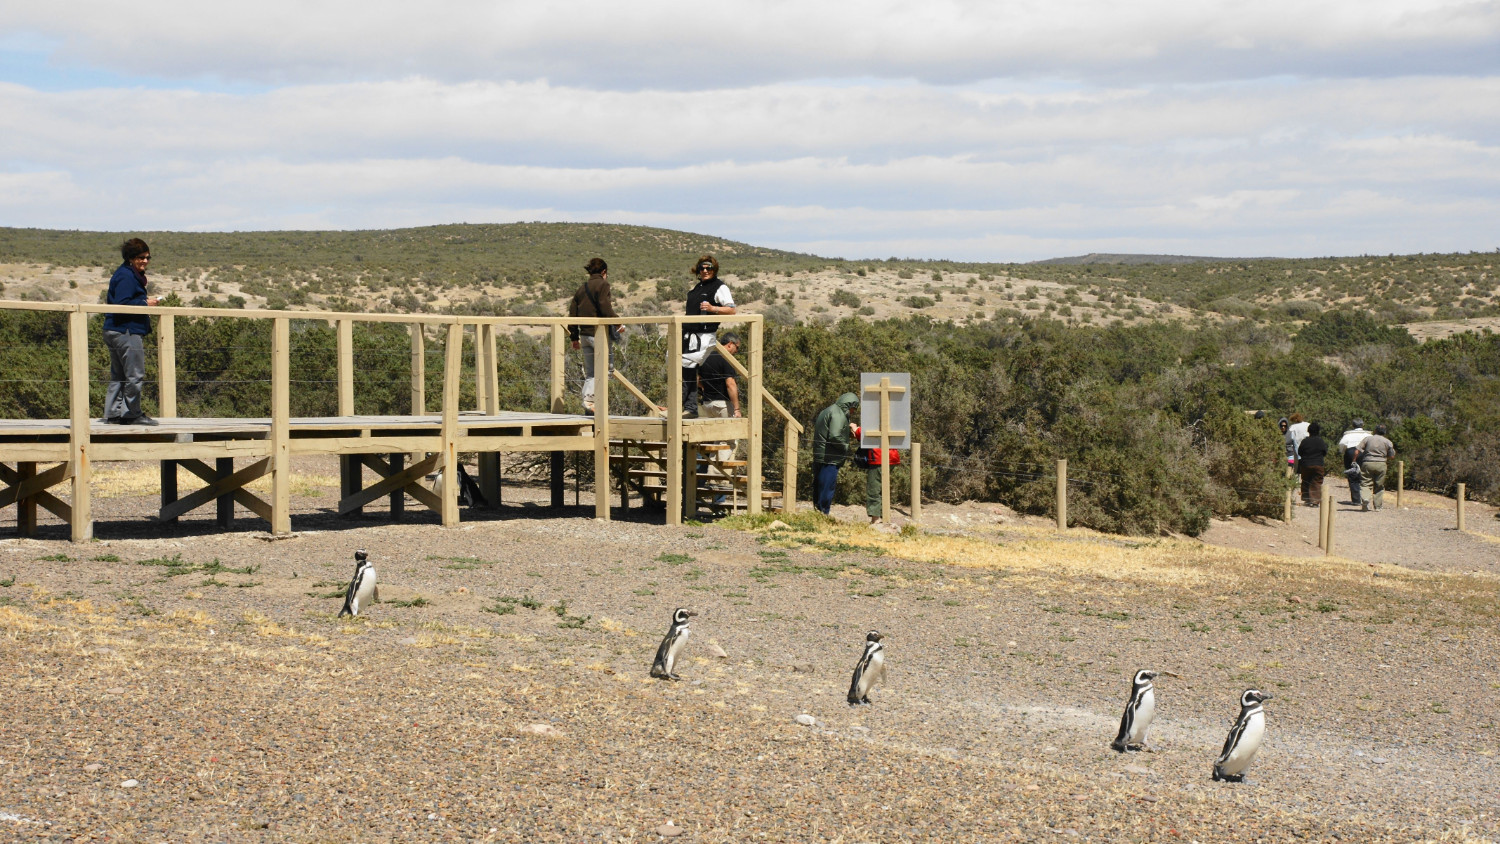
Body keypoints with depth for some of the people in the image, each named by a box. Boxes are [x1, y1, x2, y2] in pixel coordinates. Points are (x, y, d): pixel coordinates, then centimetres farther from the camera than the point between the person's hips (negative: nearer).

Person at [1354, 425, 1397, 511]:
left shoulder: (1367, 439, 5)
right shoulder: (1388, 442, 6)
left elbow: (1357, 452, -1)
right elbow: (1392, 457, 6)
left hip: (1367, 463, -1)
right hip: (1381, 464, 1)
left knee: (1366, 484, 2)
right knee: (1379, 486, 11)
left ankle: (1365, 498, -25)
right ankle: (1378, 506, 12)